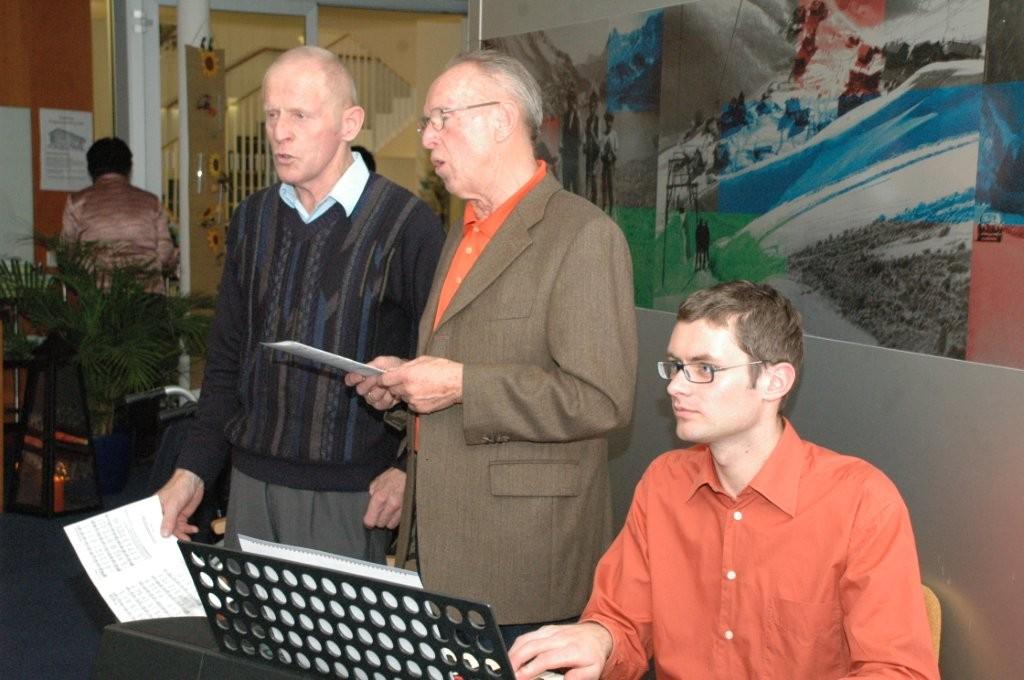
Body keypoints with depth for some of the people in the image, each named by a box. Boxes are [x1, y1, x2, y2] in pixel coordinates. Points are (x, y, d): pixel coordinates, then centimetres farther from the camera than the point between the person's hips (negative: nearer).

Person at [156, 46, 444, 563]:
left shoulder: (406, 224, -9)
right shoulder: (253, 219, 9)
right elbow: (226, 361, 13)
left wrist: (410, 469, -12)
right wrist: (192, 472, 7)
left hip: (349, 498, -5)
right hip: (251, 484, 5)